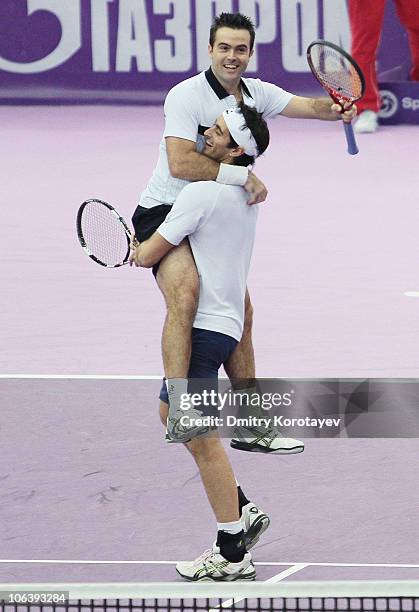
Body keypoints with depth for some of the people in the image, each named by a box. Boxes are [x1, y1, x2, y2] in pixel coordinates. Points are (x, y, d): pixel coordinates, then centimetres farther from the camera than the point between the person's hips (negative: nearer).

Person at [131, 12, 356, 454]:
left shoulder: (256, 94, 7)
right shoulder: (187, 96, -18)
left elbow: (308, 106, 9)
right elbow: (180, 163, -28)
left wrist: (335, 109, -15)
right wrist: (244, 176, -28)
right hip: (164, 213, -9)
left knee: (240, 314, 13)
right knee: (185, 296, -34)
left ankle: (250, 429, 23)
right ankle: (177, 406, -41)